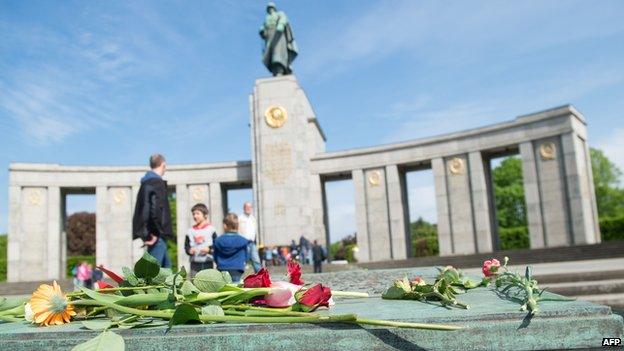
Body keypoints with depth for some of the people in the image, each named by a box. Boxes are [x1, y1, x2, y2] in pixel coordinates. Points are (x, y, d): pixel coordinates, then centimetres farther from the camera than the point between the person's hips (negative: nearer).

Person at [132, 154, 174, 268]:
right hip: (157, 236, -9)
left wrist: (147, 233, 16)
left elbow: (140, 210, 18)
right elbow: (156, 209, -23)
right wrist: (156, 233, -18)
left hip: (149, 233, 9)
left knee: (166, 264, 18)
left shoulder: (145, 183, 17)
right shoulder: (158, 183, -11)